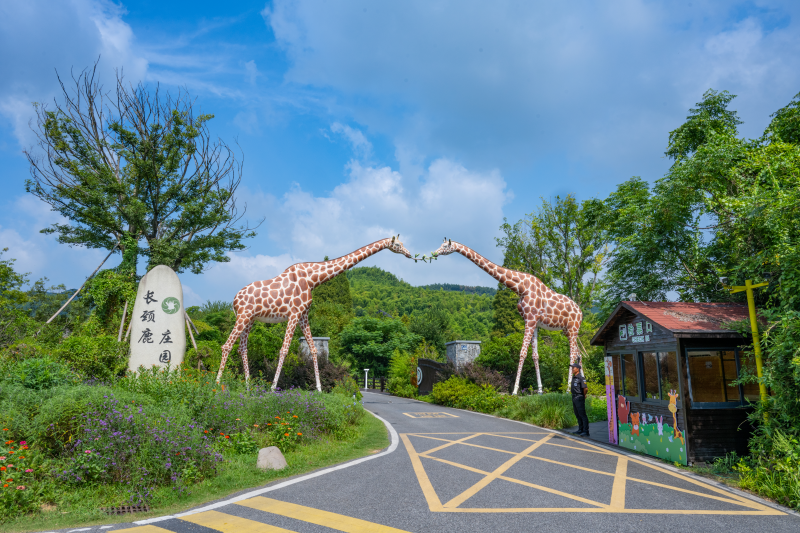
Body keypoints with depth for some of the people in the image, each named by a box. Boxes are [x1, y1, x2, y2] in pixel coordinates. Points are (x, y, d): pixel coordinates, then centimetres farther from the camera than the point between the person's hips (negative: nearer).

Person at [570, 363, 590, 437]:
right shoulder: (574, 378, 13)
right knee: (578, 415, 14)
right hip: (574, 398, 9)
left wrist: (584, 395, -7)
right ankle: (580, 430, 22)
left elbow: (585, 388, -22)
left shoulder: (581, 378, -15)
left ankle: (585, 431, -3)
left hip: (579, 398, -9)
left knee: (582, 415, -6)